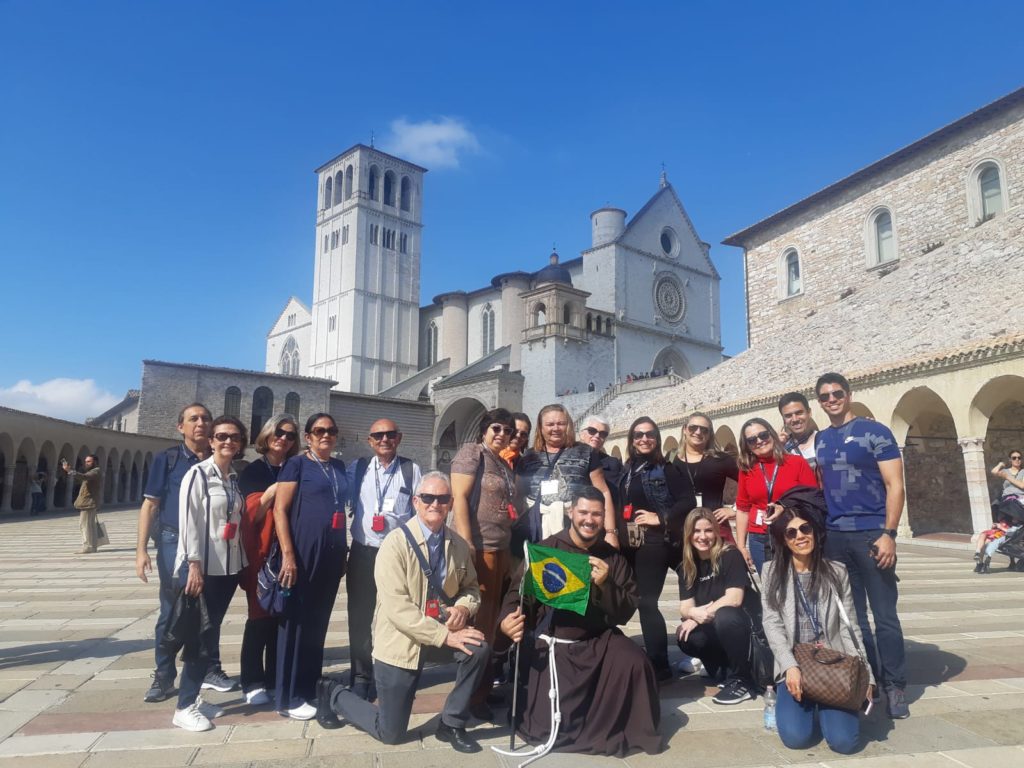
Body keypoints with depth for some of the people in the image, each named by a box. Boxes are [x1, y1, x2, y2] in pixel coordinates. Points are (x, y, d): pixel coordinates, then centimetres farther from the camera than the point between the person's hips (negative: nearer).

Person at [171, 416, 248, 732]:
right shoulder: (197, 474, -9)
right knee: (203, 636, -4)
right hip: (203, 567, -7)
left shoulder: (235, 478, 12)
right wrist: (194, 565, -18)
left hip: (229, 567, 7)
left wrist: (243, 563, 9)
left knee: (211, 635, 11)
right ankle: (184, 707, 8)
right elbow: (188, 521, -14)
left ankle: (193, 698, 23)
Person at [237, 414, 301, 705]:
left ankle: (275, 678, 15)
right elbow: (252, 514, -4)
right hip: (262, 553, -3)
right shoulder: (253, 471, 3)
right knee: (260, 616, -2)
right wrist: (271, 493, -20)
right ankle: (253, 681, 8)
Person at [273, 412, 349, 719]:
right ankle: (289, 698, 11)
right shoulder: (297, 464, -4)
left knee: (318, 622, 14)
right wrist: (288, 554, -17)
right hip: (303, 552, -6)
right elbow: (279, 510, -10)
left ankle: (310, 689, 26)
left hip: (332, 554, 6)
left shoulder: (339, 467, 13)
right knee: (296, 622, 2)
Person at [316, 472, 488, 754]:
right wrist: (444, 635, -30)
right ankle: (333, 693, 33)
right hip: (400, 641, -4)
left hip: (441, 632, 5)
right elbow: (397, 608, -26)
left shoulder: (458, 544, -1)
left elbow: (471, 588, 9)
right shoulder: (396, 544, -19)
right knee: (390, 733, 6)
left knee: (479, 648, -25)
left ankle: (452, 724, -1)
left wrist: (462, 607, -15)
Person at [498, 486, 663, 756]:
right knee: (554, 724, -12)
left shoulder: (613, 558, 4)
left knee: (635, 663, -26)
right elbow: (518, 592, -5)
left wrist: (605, 584, -17)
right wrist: (508, 618, -26)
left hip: (599, 640, 3)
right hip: (553, 643, -2)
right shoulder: (546, 549, -3)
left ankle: (614, 726, 3)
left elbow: (626, 612, 0)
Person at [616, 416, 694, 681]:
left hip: (653, 544, -6)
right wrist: (616, 533, 8)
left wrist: (661, 518, -15)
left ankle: (659, 666, 6)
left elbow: (688, 501, -11)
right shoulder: (626, 471, 12)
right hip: (629, 544, 6)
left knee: (647, 602, -6)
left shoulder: (666, 469, -4)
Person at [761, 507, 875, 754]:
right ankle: (792, 700, 14)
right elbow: (772, 624, -5)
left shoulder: (837, 572, 5)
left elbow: (848, 627, 5)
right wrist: (790, 666, -18)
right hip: (793, 665, -1)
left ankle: (823, 705, 17)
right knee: (796, 737, -19)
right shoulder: (772, 571, 1)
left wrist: (864, 674, -3)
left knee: (844, 741, -15)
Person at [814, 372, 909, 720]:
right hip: (833, 538, 5)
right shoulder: (818, 440, 11)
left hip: (871, 534, -4)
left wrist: (888, 533, -14)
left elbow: (895, 485, -6)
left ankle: (895, 687, 13)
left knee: (884, 615, 1)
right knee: (851, 616, 11)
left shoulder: (876, 432, -3)